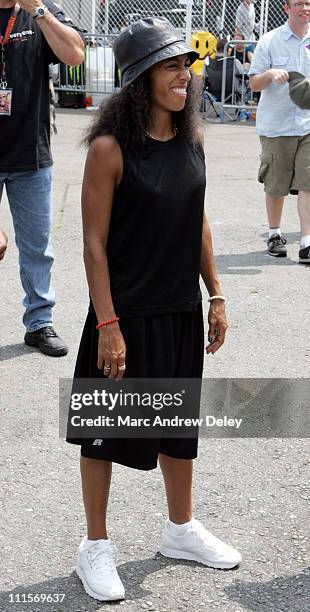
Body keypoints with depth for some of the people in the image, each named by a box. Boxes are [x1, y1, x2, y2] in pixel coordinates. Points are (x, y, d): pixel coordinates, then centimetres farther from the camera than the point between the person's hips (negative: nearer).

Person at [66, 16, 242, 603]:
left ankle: (181, 530, 39)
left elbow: (199, 223, 10)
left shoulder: (190, 140, 2)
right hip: (127, 315, -6)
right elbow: (94, 242, -16)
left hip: (181, 312, 6)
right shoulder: (110, 147, -16)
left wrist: (215, 297, 10)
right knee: (106, 428, 9)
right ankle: (96, 547, 26)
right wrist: (108, 325, -18)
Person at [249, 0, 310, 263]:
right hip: (276, 124, -1)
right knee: (275, 185, 7)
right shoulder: (269, 41, 1)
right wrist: (271, 74, -19)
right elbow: (254, 84, -1)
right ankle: (275, 234, 26)